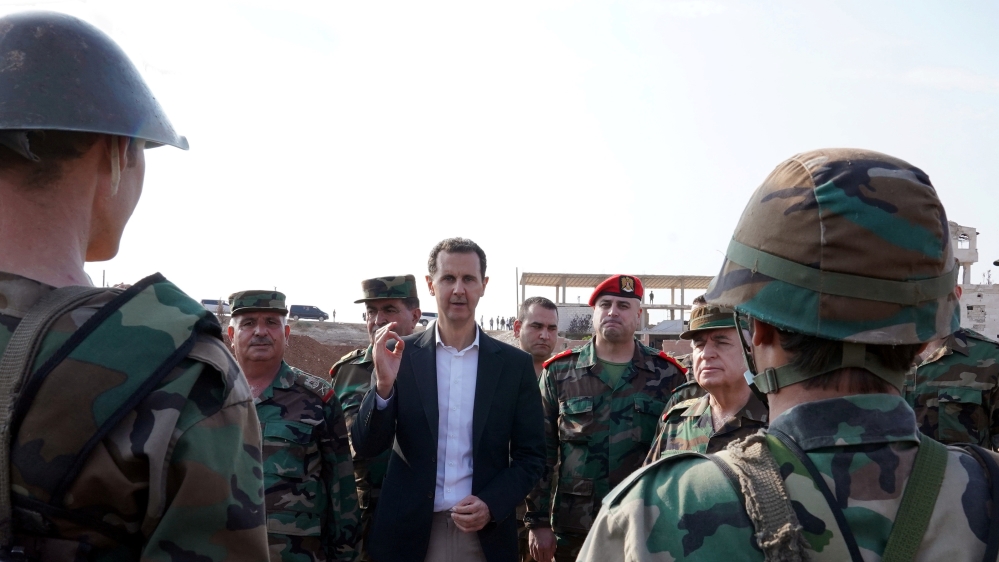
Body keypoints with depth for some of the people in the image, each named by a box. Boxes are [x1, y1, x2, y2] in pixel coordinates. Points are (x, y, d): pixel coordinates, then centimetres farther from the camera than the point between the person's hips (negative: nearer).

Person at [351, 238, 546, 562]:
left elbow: (531, 455, 3)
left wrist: (492, 505, -13)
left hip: (485, 533, 0)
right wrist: (383, 385, -22)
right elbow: (366, 447, -6)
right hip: (410, 532, 0)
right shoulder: (401, 355, -3)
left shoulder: (514, 364, -1)